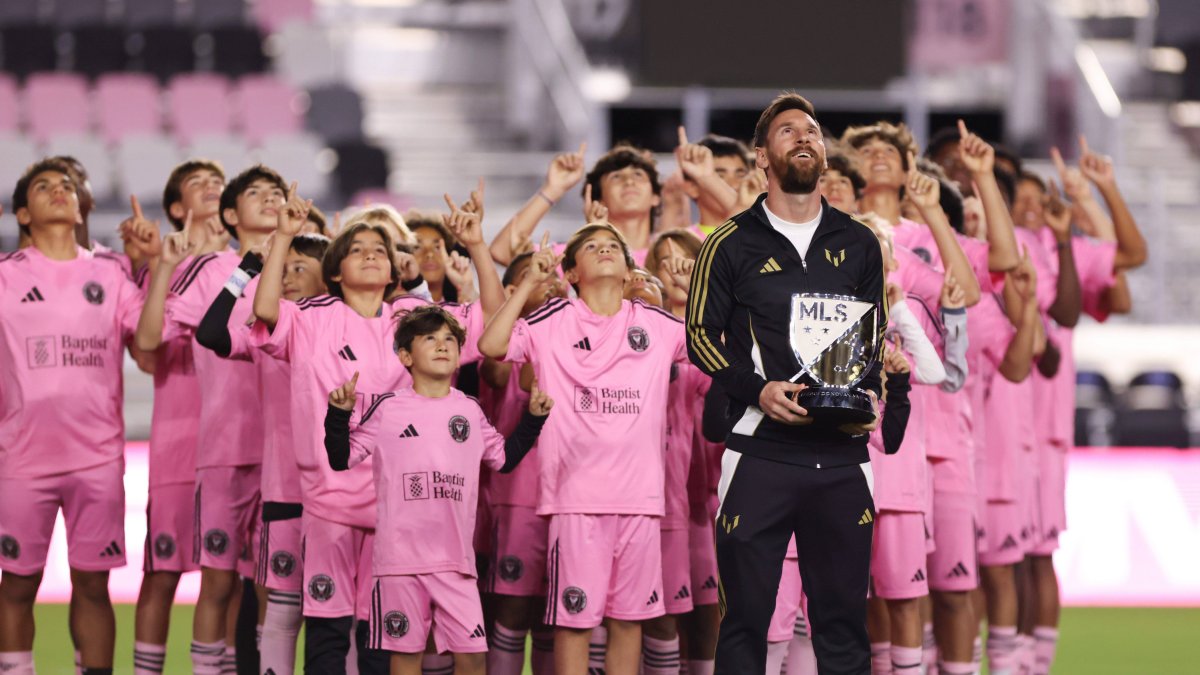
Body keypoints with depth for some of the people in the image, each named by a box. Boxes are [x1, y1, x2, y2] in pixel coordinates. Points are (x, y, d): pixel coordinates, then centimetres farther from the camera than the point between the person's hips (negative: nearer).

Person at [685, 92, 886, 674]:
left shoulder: (858, 245, 14)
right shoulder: (732, 245, 5)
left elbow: (876, 337, 19)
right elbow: (702, 335, 3)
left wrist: (870, 395, 0)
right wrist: (758, 390, -12)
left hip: (842, 455, 3)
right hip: (761, 449, -3)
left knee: (844, 617, 4)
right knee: (745, 615, -1)